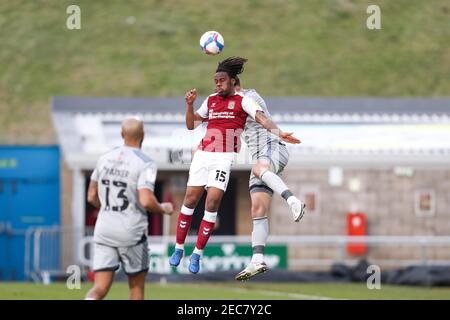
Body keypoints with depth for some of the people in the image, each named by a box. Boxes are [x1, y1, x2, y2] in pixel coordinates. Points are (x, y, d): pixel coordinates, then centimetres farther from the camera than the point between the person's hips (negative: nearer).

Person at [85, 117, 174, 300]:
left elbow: (92, 197, 14)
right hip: (131, 233, -4)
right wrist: (163, 209, 0)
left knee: (100, 288, -1)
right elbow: (146, 201, -20)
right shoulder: (145, 164, -10)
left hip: (104, 229, 4)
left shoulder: (105, 159, 8)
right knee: (136, 287, 14)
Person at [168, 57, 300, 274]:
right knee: (190, 199, 2)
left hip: (224, 157, -4)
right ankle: (179, 248, 15)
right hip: (203, 154, 4)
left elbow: (262, 118, -15)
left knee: (213, 202, -12)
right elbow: (191, 125, 20)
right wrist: (189, 105, 3)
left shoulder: (242, 101, 0)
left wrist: (279, 132, -32)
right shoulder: (210, 100, 14)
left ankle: (197, 254, -3)